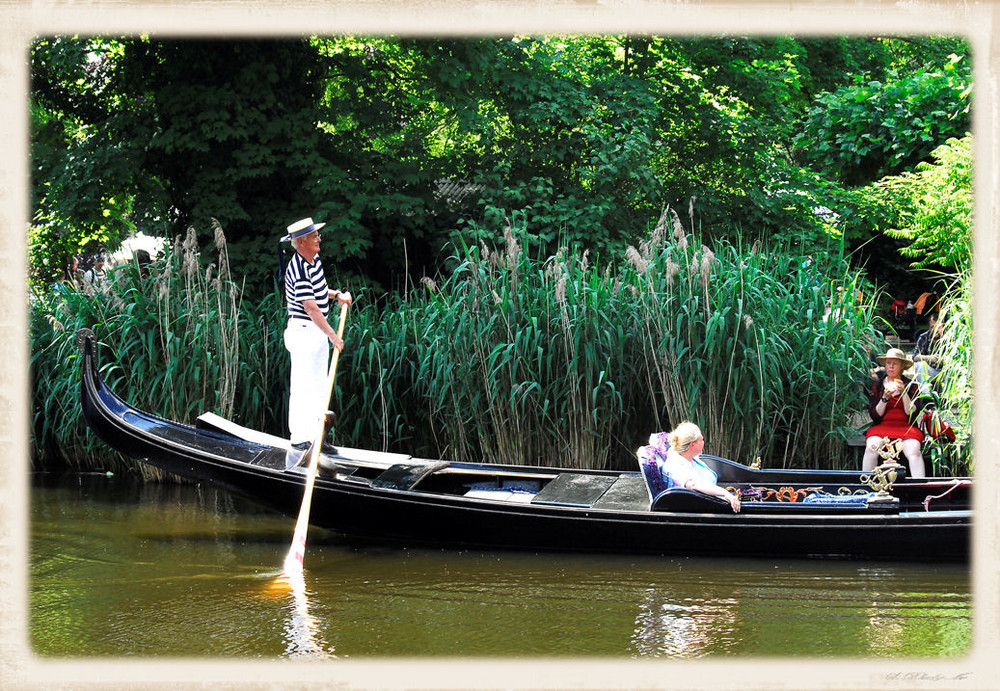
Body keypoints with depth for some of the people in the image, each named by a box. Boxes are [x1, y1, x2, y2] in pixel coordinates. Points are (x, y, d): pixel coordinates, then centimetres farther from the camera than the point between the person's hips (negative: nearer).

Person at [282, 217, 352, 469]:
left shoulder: (314, 259, 8)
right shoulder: (298, 269, -22)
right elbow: (310, 307, -26)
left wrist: (337, 295, 7)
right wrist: (332, 335, -26)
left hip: (317, 331, 10)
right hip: (303, 331, -10)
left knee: (318, 388, 14)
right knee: (302, 387, -5)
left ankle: (313, 437, 22)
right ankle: (299, 442, 0)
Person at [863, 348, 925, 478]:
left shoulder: (912, 385, 9)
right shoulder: (876, 385, 11)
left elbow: (912, 414, -1)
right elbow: (874, 415, 4)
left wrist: (904, 393, -11)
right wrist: (885, 398, -10)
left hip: (906, 427, -1)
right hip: (881, 427, 1)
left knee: (913, 451, -32)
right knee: (872, 447, -32)